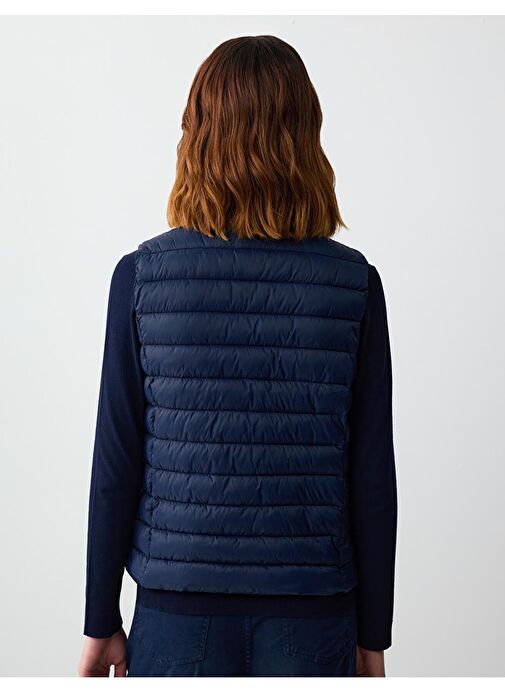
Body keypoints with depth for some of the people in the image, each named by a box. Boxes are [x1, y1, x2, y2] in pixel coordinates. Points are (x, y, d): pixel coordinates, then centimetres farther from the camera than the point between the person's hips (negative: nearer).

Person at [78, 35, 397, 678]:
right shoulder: (354, 284, -6)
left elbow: (116, 464, -5)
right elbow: (372, 475, -4)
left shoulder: (141, 276, -7)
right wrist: (372, 637, 6)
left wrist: (101, 623, 6)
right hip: (312, 609, 0)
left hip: (177, 606, 0)